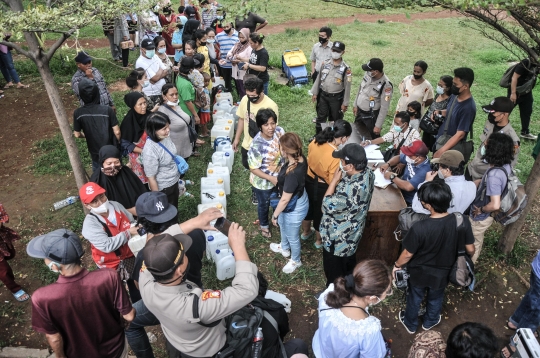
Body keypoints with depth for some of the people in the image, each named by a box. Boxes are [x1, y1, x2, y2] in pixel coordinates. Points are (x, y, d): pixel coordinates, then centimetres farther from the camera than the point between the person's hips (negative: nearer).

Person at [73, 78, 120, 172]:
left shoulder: (78, 113, -16)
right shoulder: (107, 110, -23)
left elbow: (77, 135, -5)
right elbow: (117, 132, -17)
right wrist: (119, 142, 3)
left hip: (94, 150, 2)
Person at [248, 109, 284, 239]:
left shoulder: (280, 131, -19)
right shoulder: (257, 145, -35)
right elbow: (253, 169, -24)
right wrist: (271, 178, -27)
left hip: (279, 177, 5)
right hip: (263, 182, -5)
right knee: (264, 205, 23)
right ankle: (264, 225, 53)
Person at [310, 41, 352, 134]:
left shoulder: (346, 68, -15)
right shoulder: (325, 63, -3)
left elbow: (347, 87, -11)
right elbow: (319, 78, 8)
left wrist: (345, 103, -10)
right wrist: (315, 93, 9)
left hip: (336, 98, -3)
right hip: (323, 95, 4)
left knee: (336, 119, 12)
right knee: (321, 117, 16)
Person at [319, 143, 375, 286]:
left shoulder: (352, 189, -41)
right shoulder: (368, 173, -14)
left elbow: (328, 206, -26)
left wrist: (334, 180, -22)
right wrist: (341, 178, -12)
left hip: (338, 237, -9)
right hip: (352, 232, 9)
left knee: (334, 271, 18)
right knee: (349, 262, 33)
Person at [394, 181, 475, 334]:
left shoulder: (419, 228, -37)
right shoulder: (462, 222, -27)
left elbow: (408, 254, -22)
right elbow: (470, 250, -11)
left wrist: (397, 266, -1)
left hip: (419, 273, -3)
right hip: (442, 273, 3)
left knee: (414, 299, 27)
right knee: (435, 299, 32)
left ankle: (410, 324, 52)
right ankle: (429, 322, 58)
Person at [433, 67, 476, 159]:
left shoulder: (468, 107, -26)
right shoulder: (454, 96, -2)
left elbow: (460, 134, -25)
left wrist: (441, 151, -27)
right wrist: (439, 112, -4)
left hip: (452, 149, -8)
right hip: (440, 141, 8)